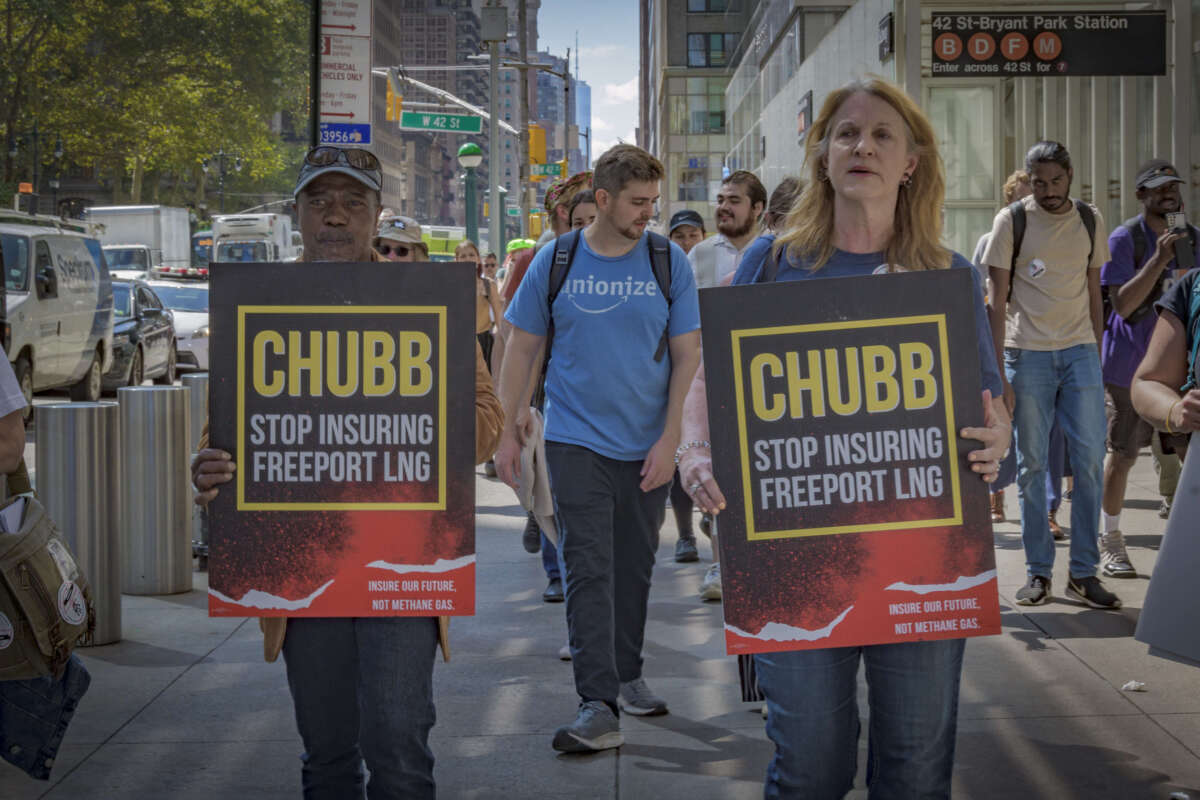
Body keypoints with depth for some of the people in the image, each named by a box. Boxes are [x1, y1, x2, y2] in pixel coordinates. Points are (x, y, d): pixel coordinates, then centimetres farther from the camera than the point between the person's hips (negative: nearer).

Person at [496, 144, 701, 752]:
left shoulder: (669, 261, 0)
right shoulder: (555, 261, -1)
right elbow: (522, 349, 5)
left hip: (647, 446, 2)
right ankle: (598, 705, -9)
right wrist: (508, 432, 2)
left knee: (635, 566, 13)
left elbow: (686, 356, 1)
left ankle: (627, 675, 31)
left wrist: (669, 440, -6)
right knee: (588, 570, -8)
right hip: (577, 442, -2)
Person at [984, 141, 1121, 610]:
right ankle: (1038, 572, 10)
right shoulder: (1012, 222, -1)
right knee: (1032, 464, 2)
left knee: (1090, 461, -2)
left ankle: (1083, 573, 6)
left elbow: (1094, 293, 16)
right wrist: (998, 374, -8)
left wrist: (1096, 355, 11)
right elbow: (998, 302, -3)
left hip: (1080, 351, 3)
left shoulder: (1090, 220, 9)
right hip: (1027, 354, -3)